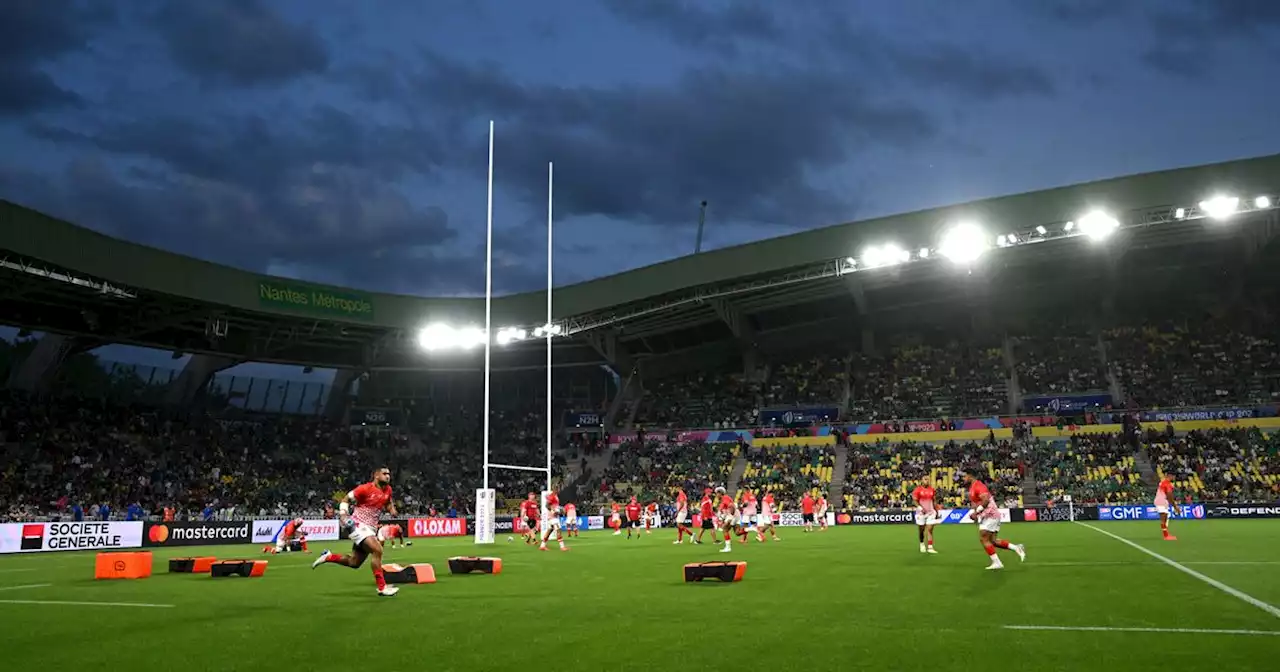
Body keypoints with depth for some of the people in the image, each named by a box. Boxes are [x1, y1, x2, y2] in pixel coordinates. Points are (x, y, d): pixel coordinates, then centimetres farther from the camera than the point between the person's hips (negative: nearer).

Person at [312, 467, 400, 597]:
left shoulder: (388, 490, 6)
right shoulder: (366, 489, -13)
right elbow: (345, 500, -5)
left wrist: (391, 508, 5)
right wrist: (344, 516, -18)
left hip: (371, 529, 8)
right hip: (358, 526, -8)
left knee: (354, 563, 11)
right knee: (377, 550, -24)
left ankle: (327, 557, 30)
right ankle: (382, 587, -18)